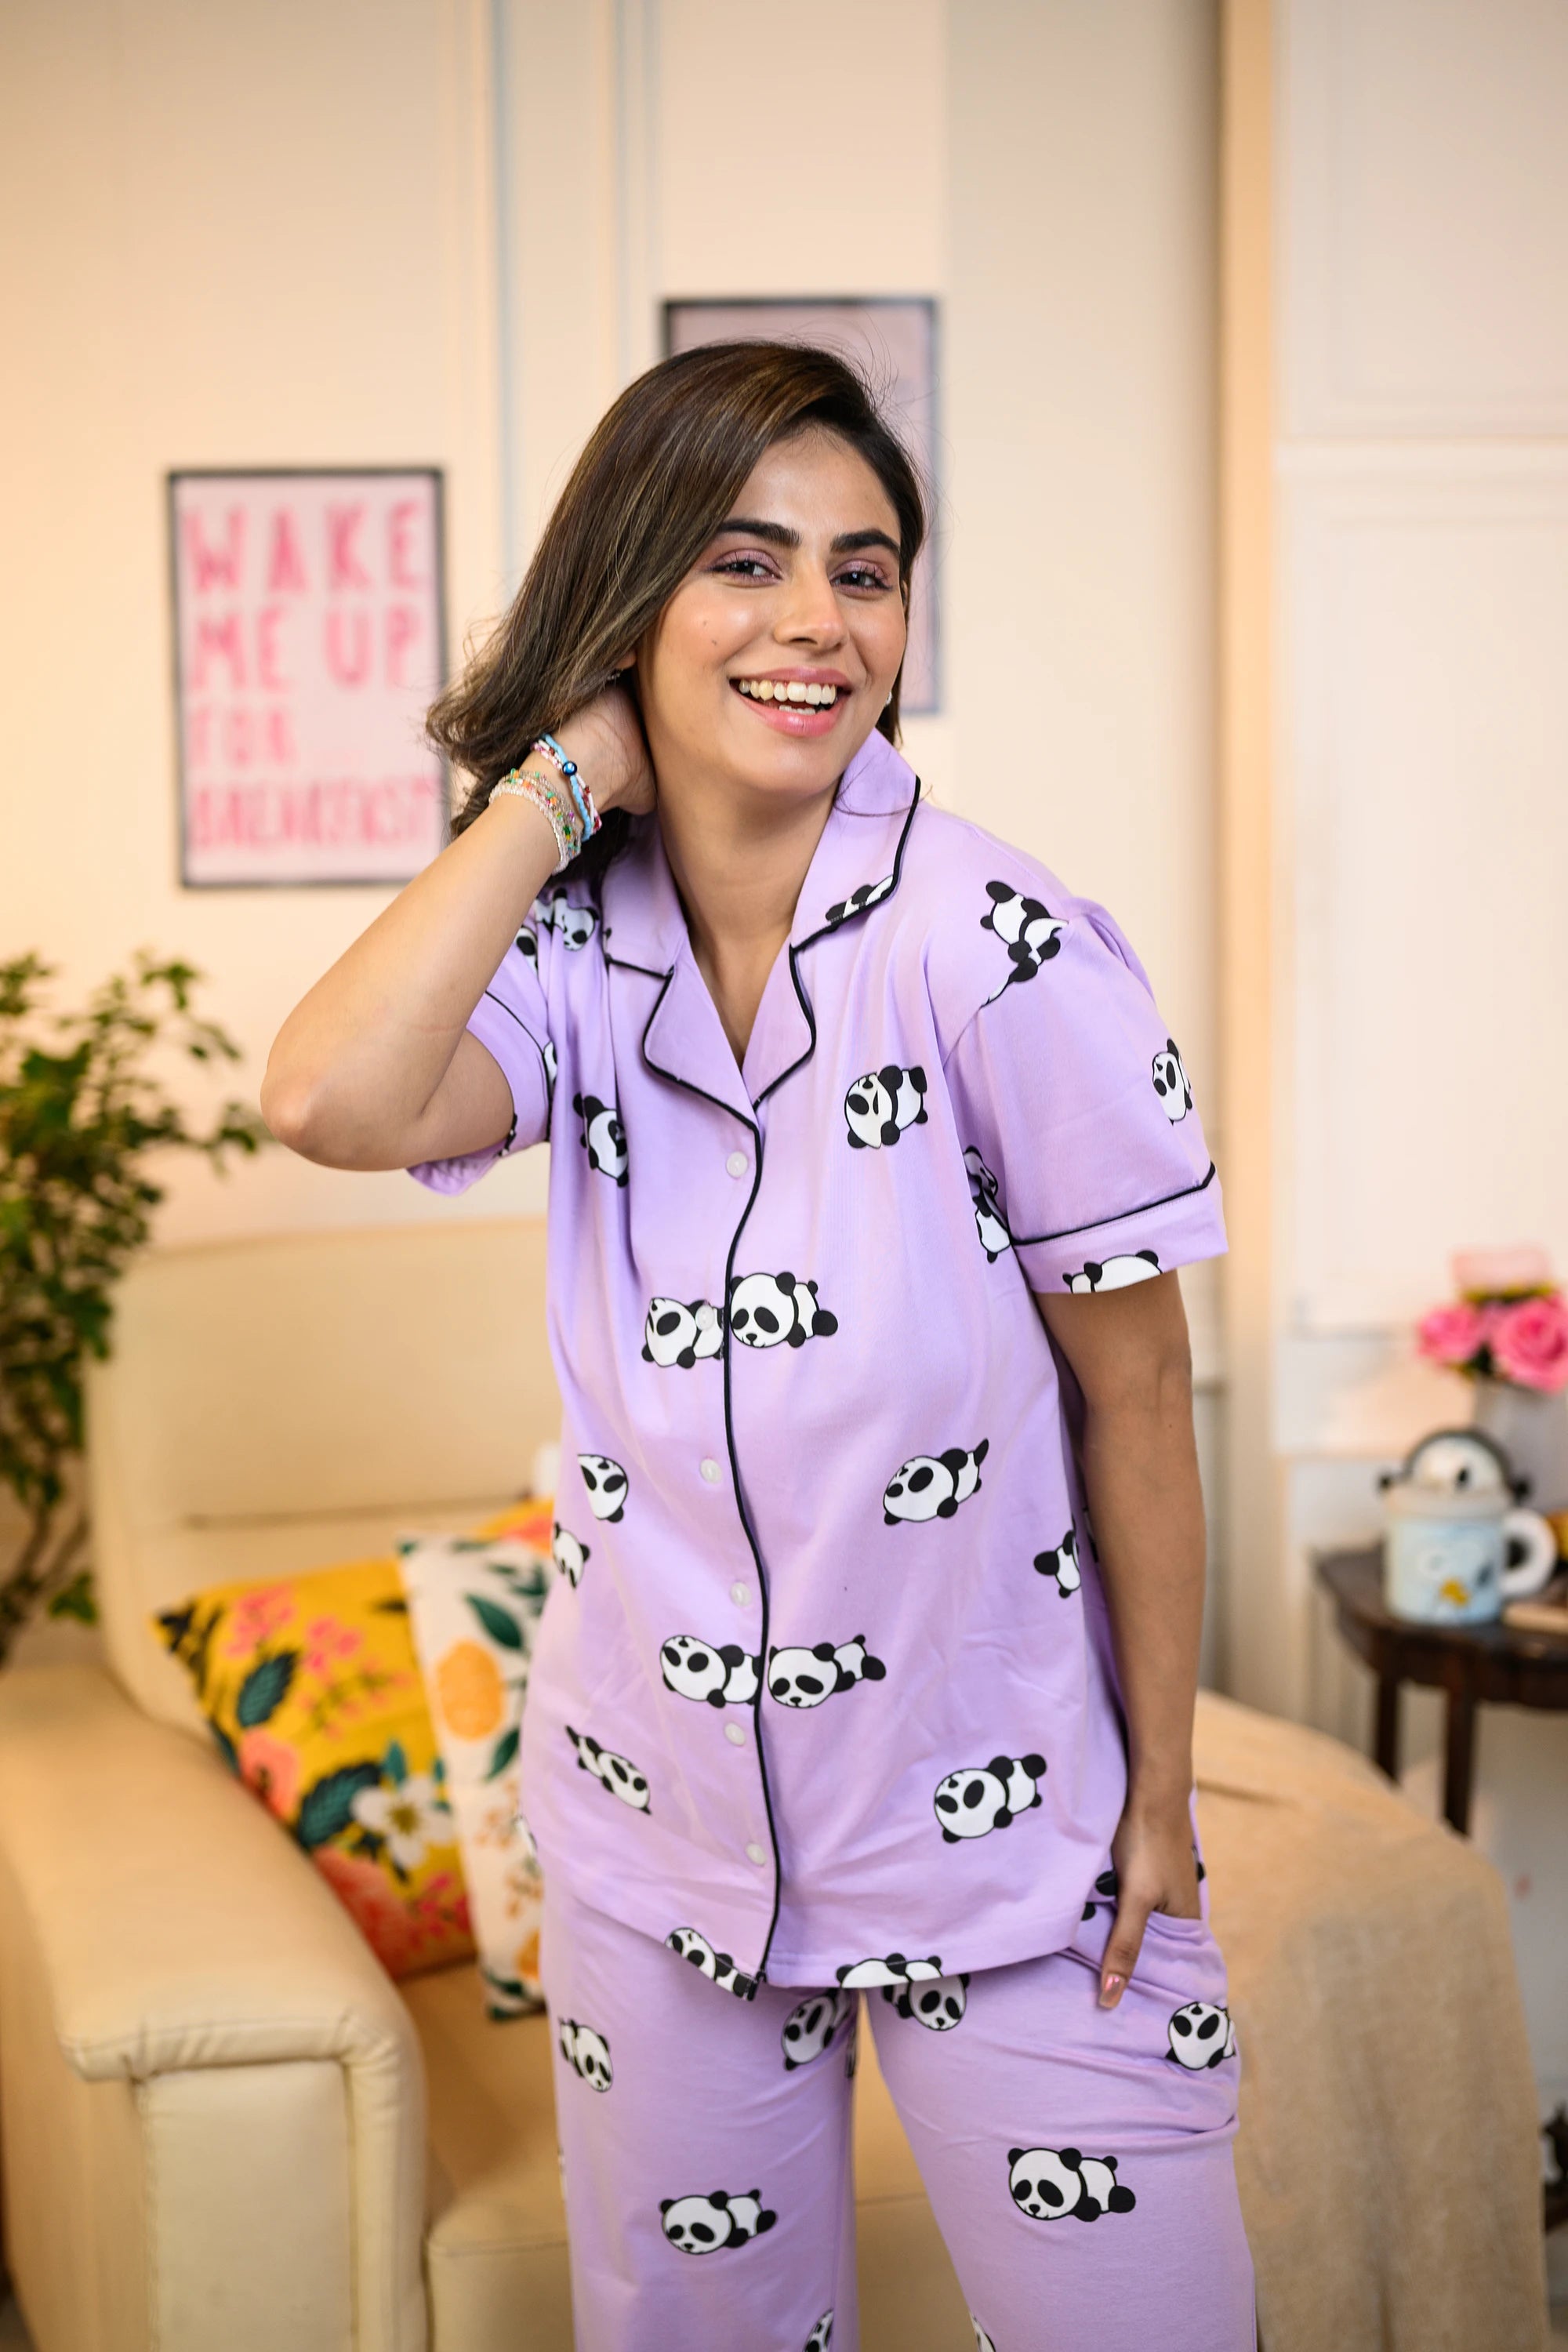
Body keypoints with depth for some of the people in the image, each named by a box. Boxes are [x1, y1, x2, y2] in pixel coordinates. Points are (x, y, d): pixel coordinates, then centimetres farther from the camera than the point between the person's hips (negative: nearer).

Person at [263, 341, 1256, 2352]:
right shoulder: (574, 953, -6)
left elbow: (1133, 1396, -10)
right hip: (656, 1825, 4)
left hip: (994, 1829, -3)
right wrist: (560, 777, -18)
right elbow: (331, 1100, -28)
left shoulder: (998, 951, -18)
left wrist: (1160, 1792, -4)